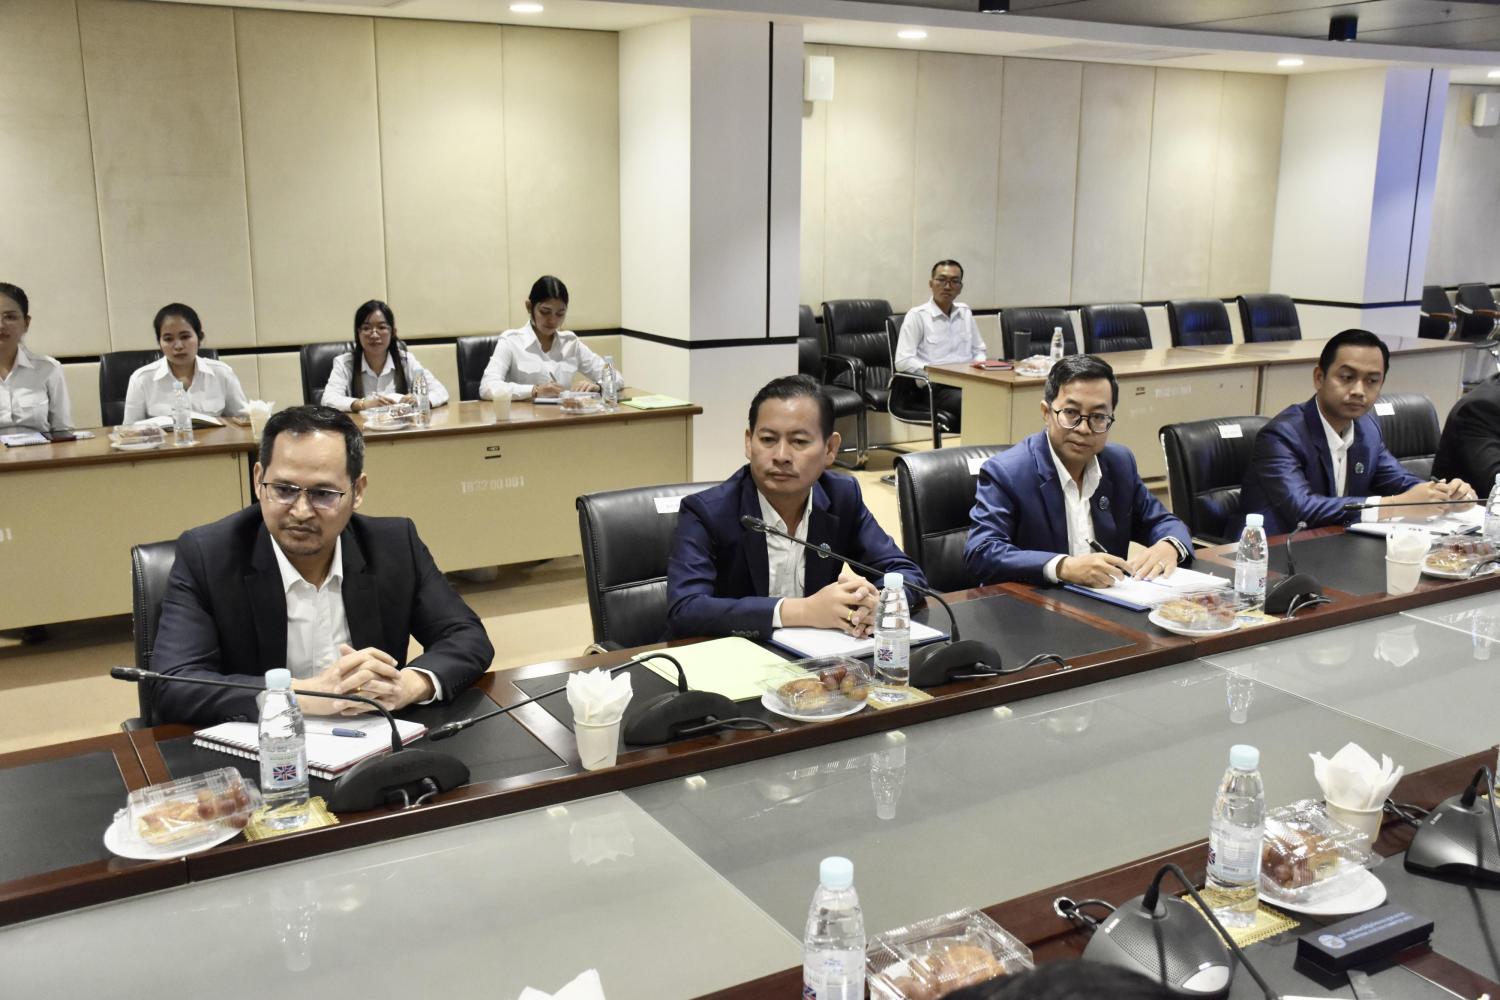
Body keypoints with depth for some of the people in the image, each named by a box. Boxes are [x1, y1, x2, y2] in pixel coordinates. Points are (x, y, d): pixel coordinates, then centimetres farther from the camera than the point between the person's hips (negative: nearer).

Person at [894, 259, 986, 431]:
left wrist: (979, 363, 5)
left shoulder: (965, 312, 21)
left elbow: (978, 349, 29)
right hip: (934, 387, -5)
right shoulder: (917, 315, 2)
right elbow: (902, 362, -7)